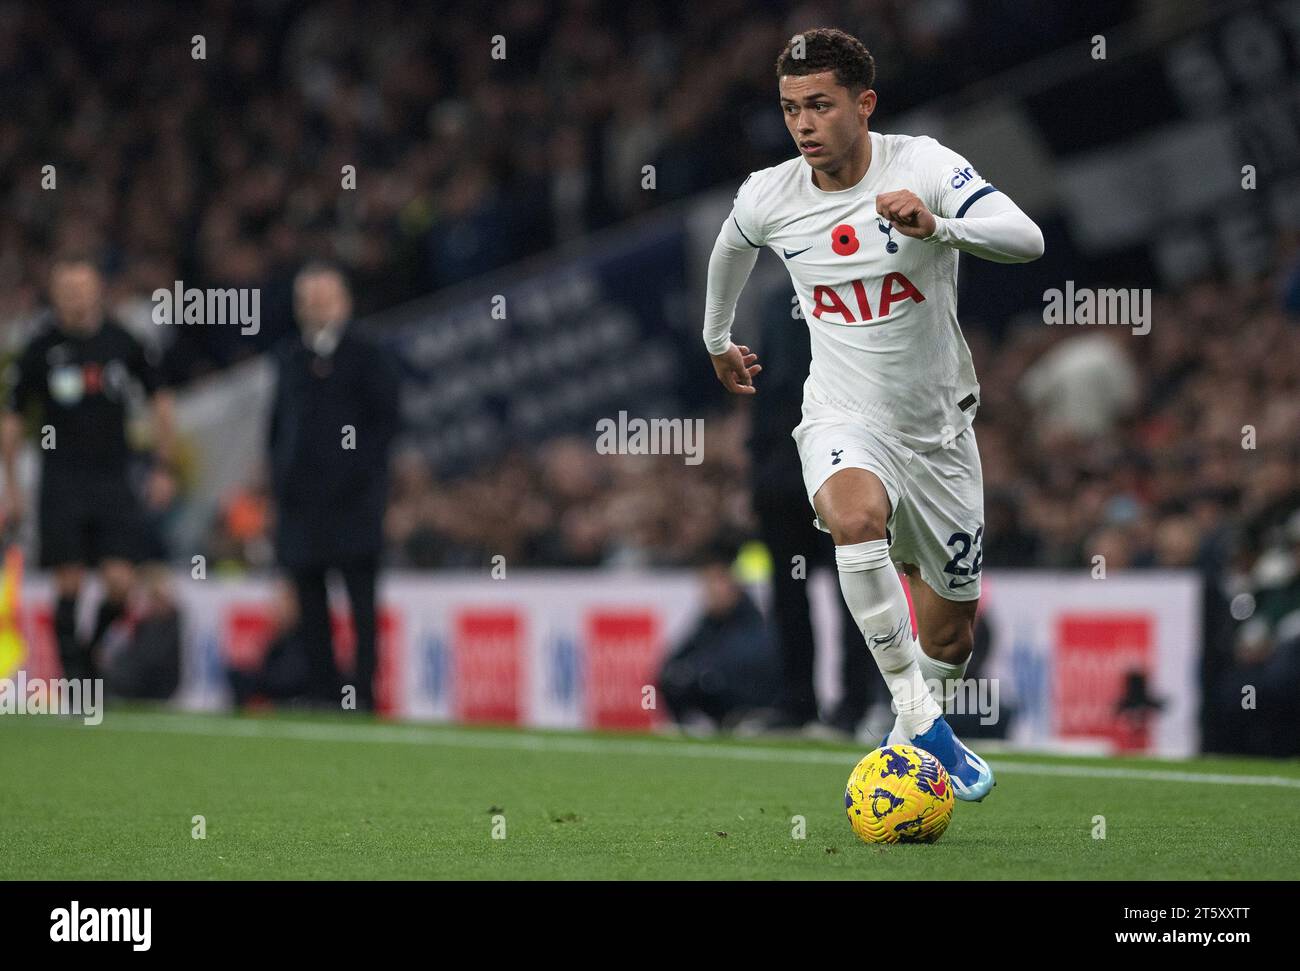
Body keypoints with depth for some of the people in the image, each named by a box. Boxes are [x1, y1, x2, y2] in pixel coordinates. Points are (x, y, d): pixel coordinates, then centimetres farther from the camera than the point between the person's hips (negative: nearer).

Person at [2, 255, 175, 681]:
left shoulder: (122, 342, 2)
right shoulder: (42, 349, -2)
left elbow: (161, 401, 14)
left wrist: (163, 467, 10)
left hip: (114, 482, 2)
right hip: (62, 483, -2)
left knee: (119, 583, -7)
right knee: (70, 585, -6)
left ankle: (89, 649, 19)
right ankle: (74, 676, 4)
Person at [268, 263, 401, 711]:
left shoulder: (368, 356, 1)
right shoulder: (288, 356, 15)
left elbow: (386, 422, -2)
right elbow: (278, 419, 19)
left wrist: (357, 472, -12)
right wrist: (279, 476, 8)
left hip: (352, 499, -5)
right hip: (300, 500, 5)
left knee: (362, 601, -7)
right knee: (310, 603, 5)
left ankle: (364, 689, -9)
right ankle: (324, 691, 9)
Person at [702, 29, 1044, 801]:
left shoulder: (922, 166, -15)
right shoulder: (768, 198, -6)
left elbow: (1027, 240, -28)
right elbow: (730, 249, 20)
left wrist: (936, 225, -45)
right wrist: (718, 340, 33)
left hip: (938, 431, 0)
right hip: (844, 423, 0)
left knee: (950, 635, 10)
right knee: (855, 515, -37)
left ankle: (917, 735, 42)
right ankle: (919, 718, -33)